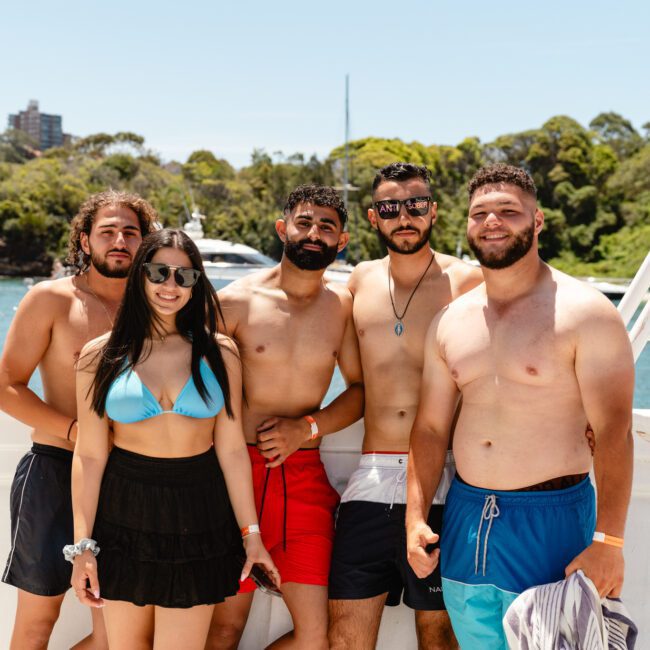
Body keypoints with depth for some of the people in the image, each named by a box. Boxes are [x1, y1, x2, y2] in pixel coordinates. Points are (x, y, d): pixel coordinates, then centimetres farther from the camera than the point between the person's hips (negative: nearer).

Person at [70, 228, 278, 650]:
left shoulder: (219, 353, 0)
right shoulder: (101, 356, -2)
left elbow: (232, 449, 0)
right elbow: (89, 456, -2)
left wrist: (251, 534, 0)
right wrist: (82, 545, -3)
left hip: (197, 518, 0)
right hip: (125, 516, 0)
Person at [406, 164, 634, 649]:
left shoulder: (586, 313, -9)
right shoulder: (450, 322, 8)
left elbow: (614, 432, -13)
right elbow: (431, 428, 11)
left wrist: (607, 541, -18)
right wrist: (415, 517, 2)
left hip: (551, 521, -5)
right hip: (466, 518, 5)